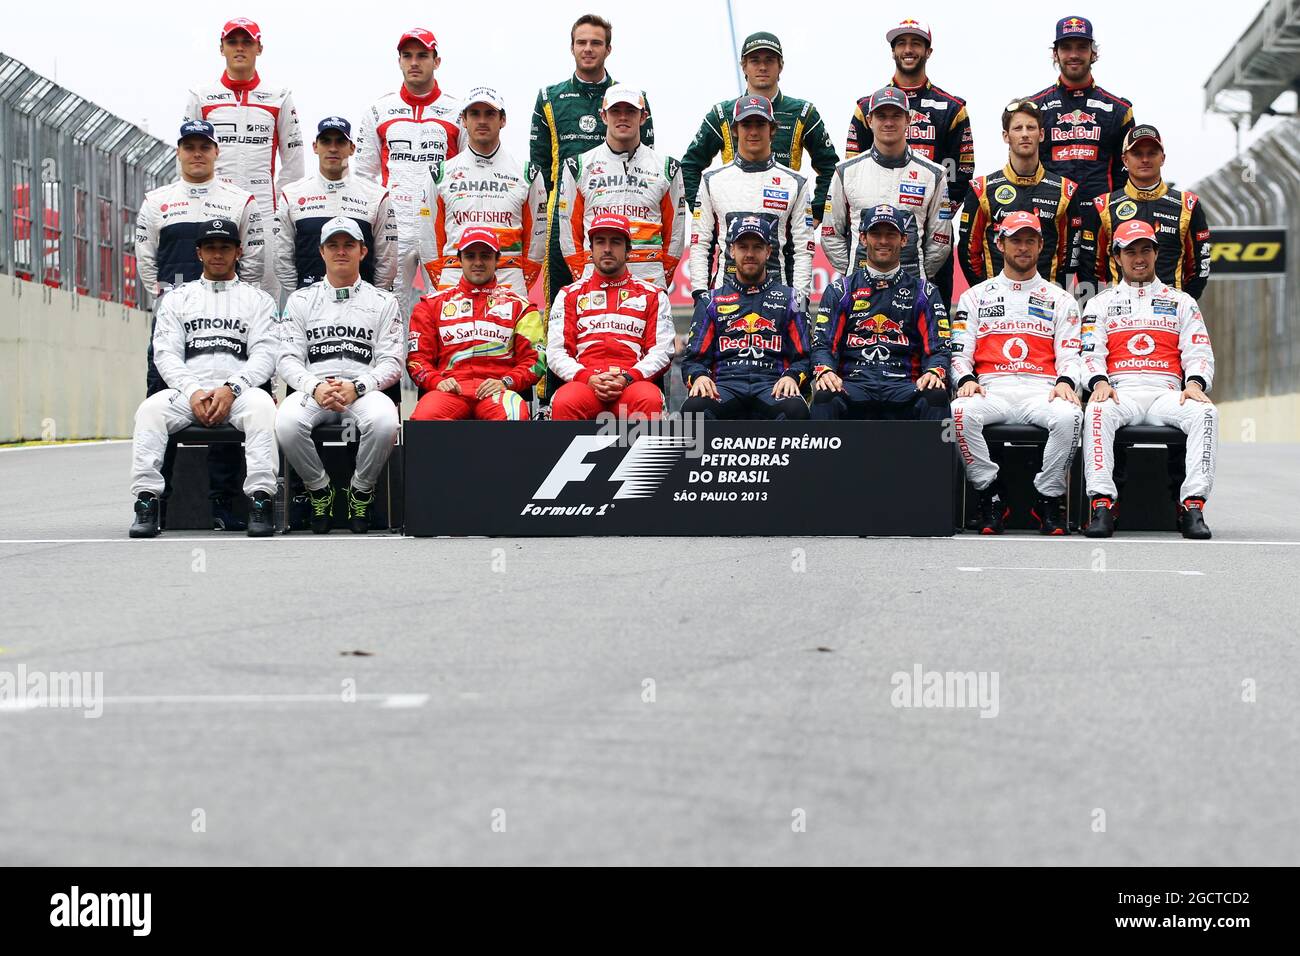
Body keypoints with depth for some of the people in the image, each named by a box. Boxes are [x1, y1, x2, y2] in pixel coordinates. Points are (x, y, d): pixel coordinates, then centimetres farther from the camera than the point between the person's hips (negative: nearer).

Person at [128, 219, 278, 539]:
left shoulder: (258, 299, 16)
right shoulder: (176, 299, 20)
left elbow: (264, 355, 2)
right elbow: (166, 354, 7)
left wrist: (230, 389, -16)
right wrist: (193, 392, -13)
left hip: (239, 390, -1)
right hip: (187, 389, 1)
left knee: (262, 405, -36)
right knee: (151, 409, -30)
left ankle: (260, 502, -39)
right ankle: (146, 503, -31)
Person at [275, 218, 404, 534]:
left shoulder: (383, 301, 13)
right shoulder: (300, 300, 16)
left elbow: (391, 362, 4)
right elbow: (288, 359, 7)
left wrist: (356, 387, -15)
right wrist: (315, 387, -14)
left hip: (364, 390, -1)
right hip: (312, 390, 1)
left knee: (384, 422, -37)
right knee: (287, 422, -34)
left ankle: (361, 490, -8)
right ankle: (320, 489, -6)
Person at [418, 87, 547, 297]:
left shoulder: (527, 175, 11)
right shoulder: (441, 175, 12)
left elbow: (537, 240, 12)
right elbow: (429, 240, 12)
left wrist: (520, 287, 5)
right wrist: (441, 284, 5)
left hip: (509, 282, 0)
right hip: (454, 282, 0)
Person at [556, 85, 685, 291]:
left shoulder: (666, 168, 11)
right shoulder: (579, 167, 9)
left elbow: (674, 235, 12)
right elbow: (569, 234, 10)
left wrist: (662, 280, 5)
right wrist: (582, 279, 2)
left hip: (650, 283, 0)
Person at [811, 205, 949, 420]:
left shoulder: (923, 292, 19)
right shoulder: (840, 291, 18)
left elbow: (938, 348, 10)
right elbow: (823, 344, 9)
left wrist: (933, 372, -15)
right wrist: (825, 371, -16)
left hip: (904, 386, 0)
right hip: (853, 383, 0)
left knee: (935, 396, -34)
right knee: (825, 396, -35)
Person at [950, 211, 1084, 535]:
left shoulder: (1060, 299, 19)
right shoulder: (975, 296, 19)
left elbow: (1069, 355, 11)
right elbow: (960, 351, 11)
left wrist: (1064, 382, -11)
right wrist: (967, 380, -11)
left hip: (1042, 390, 0)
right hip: (991, 389, 0)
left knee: (1068, 415, -36)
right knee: (961, 412, -35)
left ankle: (1049, 498, -19)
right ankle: (991, 495, -19)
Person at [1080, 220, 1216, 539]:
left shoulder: (1182, 301, 22)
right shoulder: (1100, 303, 21)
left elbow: (1199, 352, 12)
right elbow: (1091, 352, 8)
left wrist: (1195, 383, -9)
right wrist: (1099, 382, -14)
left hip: (1167, 393, 1)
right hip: (1120, 392, -1)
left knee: (1205, 412, -32)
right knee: (1098, 412, -37)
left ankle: (1193, 505, -37)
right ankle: (1101, 505, -41)